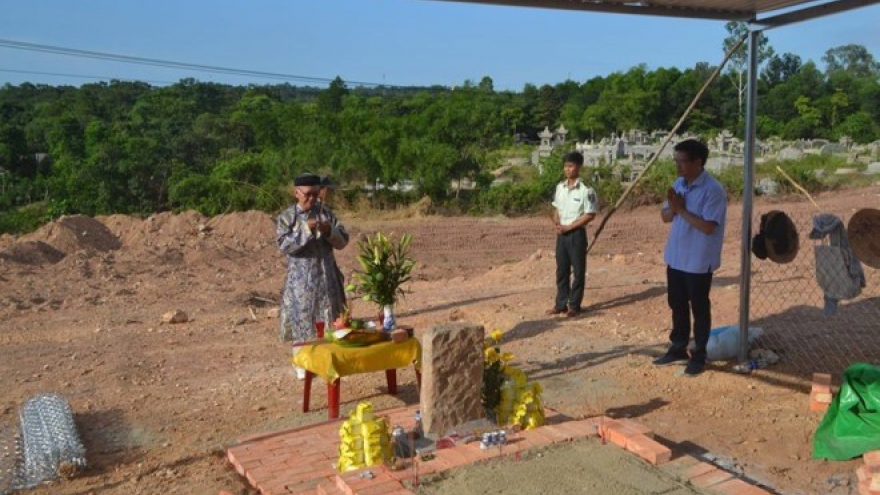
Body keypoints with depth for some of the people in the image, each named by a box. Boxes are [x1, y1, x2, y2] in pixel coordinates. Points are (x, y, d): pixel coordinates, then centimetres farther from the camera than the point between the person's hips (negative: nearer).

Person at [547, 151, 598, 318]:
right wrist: (556, 224, -4)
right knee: (561, 270, 12)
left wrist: (568, 227, -16)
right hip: (561, 234, 6)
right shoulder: (560, 187, 7)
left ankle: (574, 305, 13)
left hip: (576, 234, -6)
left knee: (578, 271, 4)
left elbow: (590, 215, -13)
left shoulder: (586, 190, -13)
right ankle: (561, 304, 21)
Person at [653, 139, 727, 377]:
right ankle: (678, 348, 32)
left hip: (699, 261, -7)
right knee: (677, 306, 17)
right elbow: (665, 216, 8)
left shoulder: (713, 190, -19)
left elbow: (708, 226, -24)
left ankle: (699, 356, 19)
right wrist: (673, 207, -13)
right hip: (675, 257, 7)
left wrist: (682, 209, -20)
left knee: (699, 309, 6)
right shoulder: (678, 184, 5)